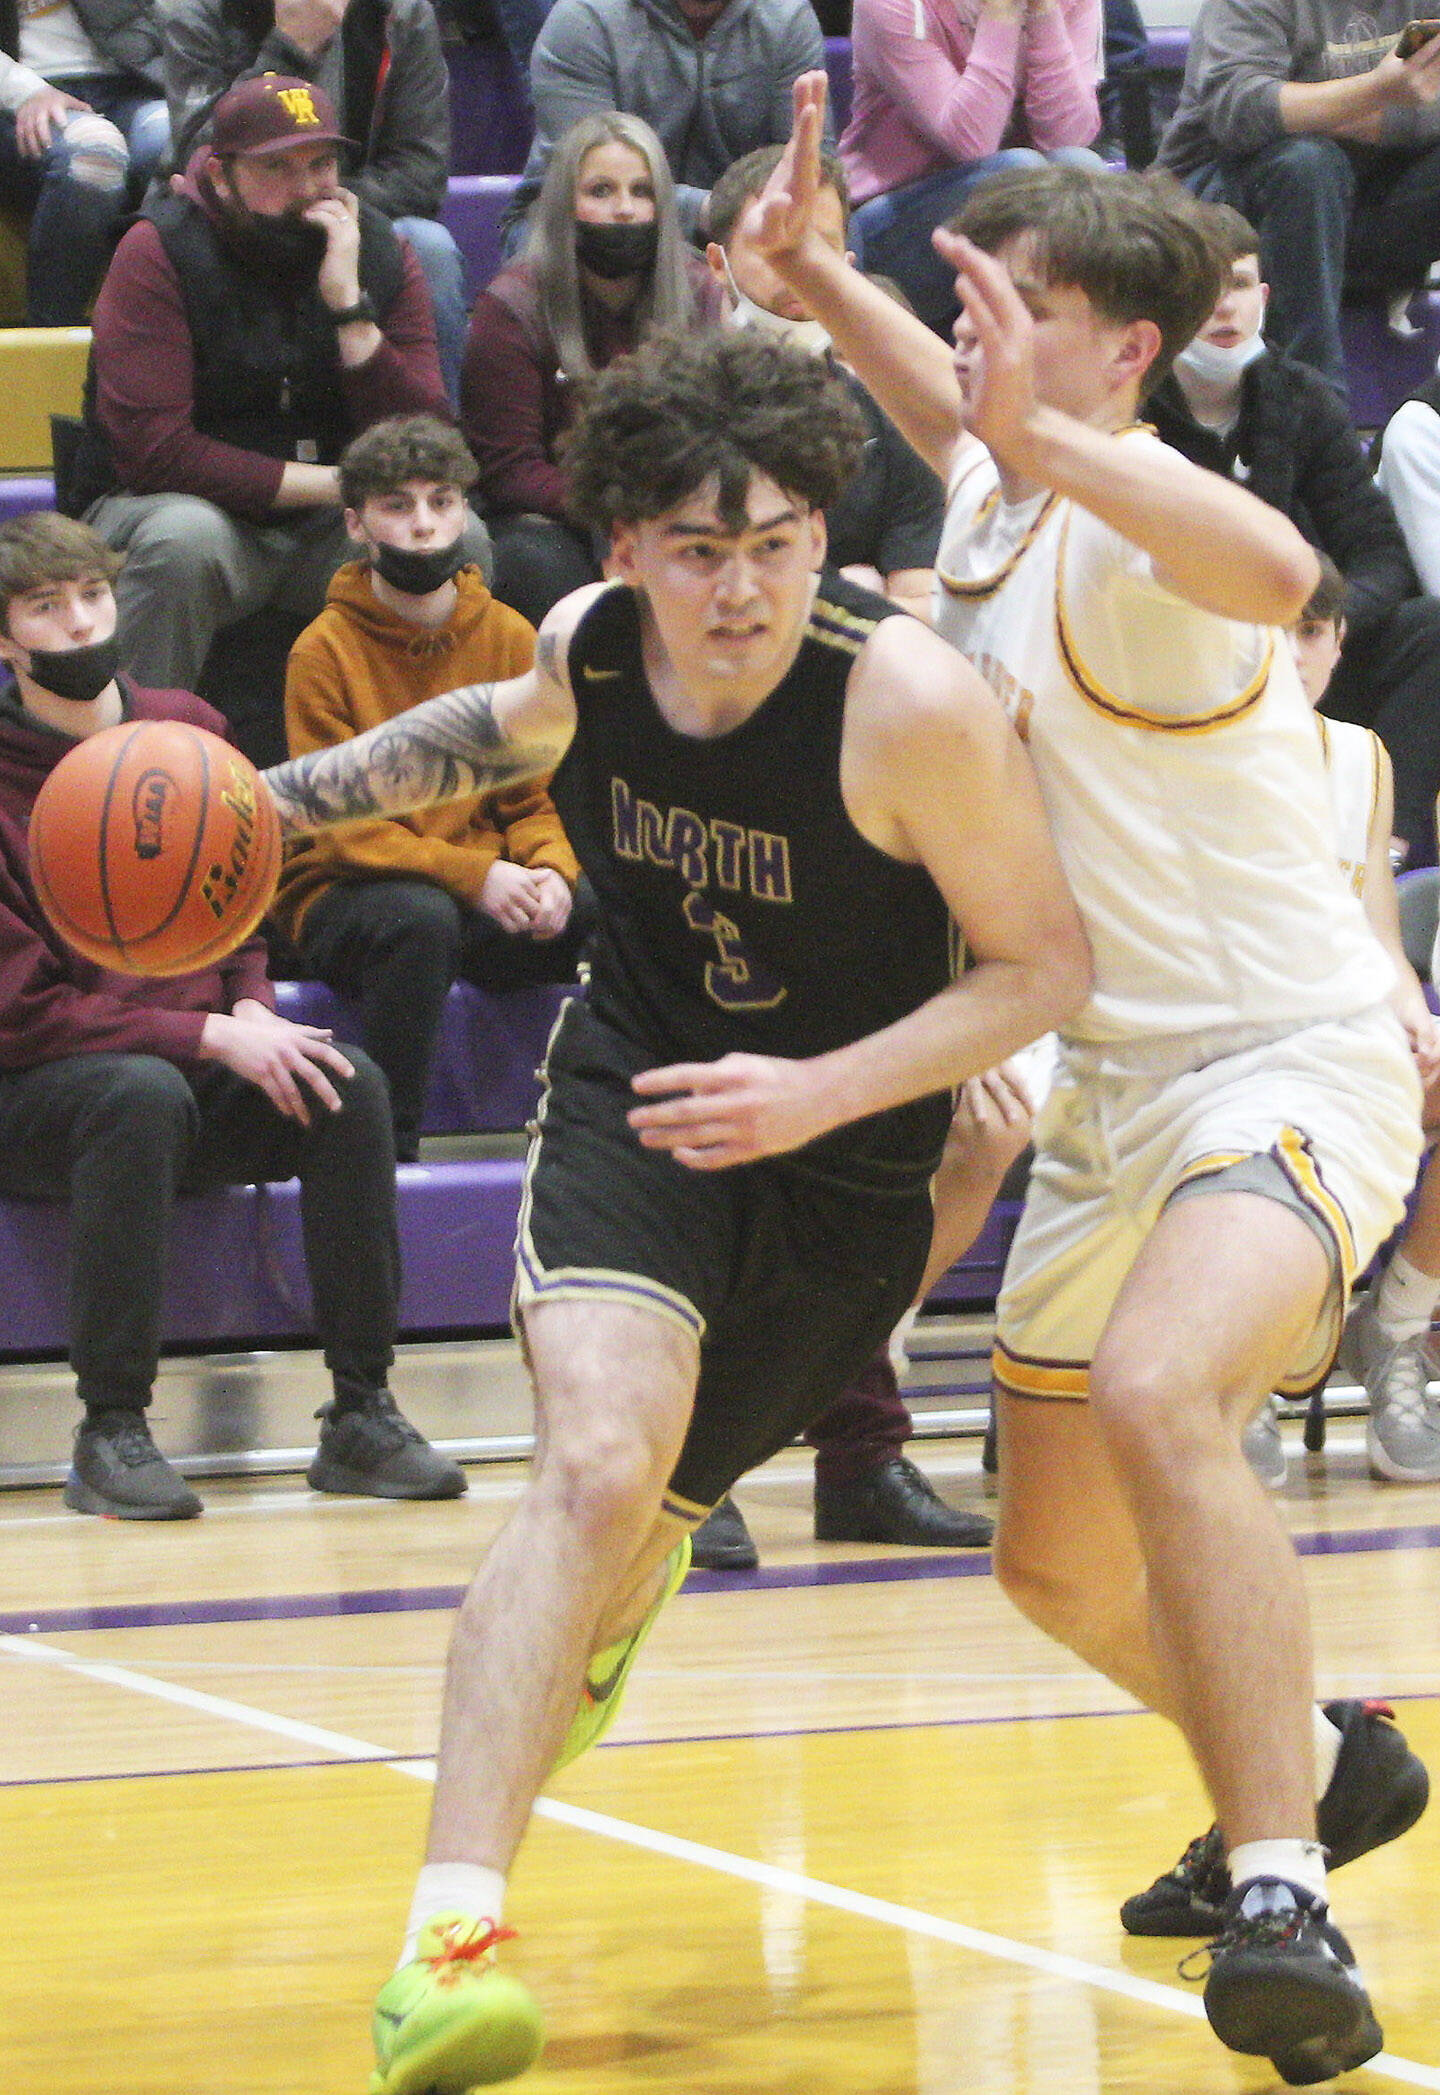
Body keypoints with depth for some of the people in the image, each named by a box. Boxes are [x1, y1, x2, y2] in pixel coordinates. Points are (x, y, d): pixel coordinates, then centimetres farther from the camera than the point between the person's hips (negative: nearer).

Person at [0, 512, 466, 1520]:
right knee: (144, 1093, -37)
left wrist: (254, 1012, -7)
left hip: (198, 1060, 5)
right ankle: (111, 1431, -32)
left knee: (350, 1085, -22)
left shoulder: (187, 730, 7)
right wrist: (209, 1036, -22)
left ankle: (361, 1411, -19)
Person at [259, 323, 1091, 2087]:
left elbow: (1044, 964, -15)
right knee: (597, 1461, -26)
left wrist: (818, 1095, -25)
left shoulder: (912, 701, -25)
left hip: (845, 1163, -1)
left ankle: (631, 1568, 57)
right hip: (634, 1093, 1)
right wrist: (281, 800, 12)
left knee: (638, 1518, 14)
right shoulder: (589, 645, -11)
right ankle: (449, 1937, -32)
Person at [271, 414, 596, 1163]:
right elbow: (339, 827, -11)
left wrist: (550, 872, -16)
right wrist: (473, 874, -25)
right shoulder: (326, 650, -6)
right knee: (419, 918, -38)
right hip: (343, 899, -4)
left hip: (488, 894, 4)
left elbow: (536, 797, 9)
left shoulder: (508, 637, 7)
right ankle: (389, 1148, -29)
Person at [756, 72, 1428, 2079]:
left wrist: (1045, 434, -50)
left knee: (1154, 1392, -36)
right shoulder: (997, 506, 8)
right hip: (1117, 1083, 10)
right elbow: (961, 412, 33)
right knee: (1060, 1561, 16)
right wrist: (812, 273, 18)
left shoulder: (1126, 527, -18)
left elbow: (1274, 570, -43)